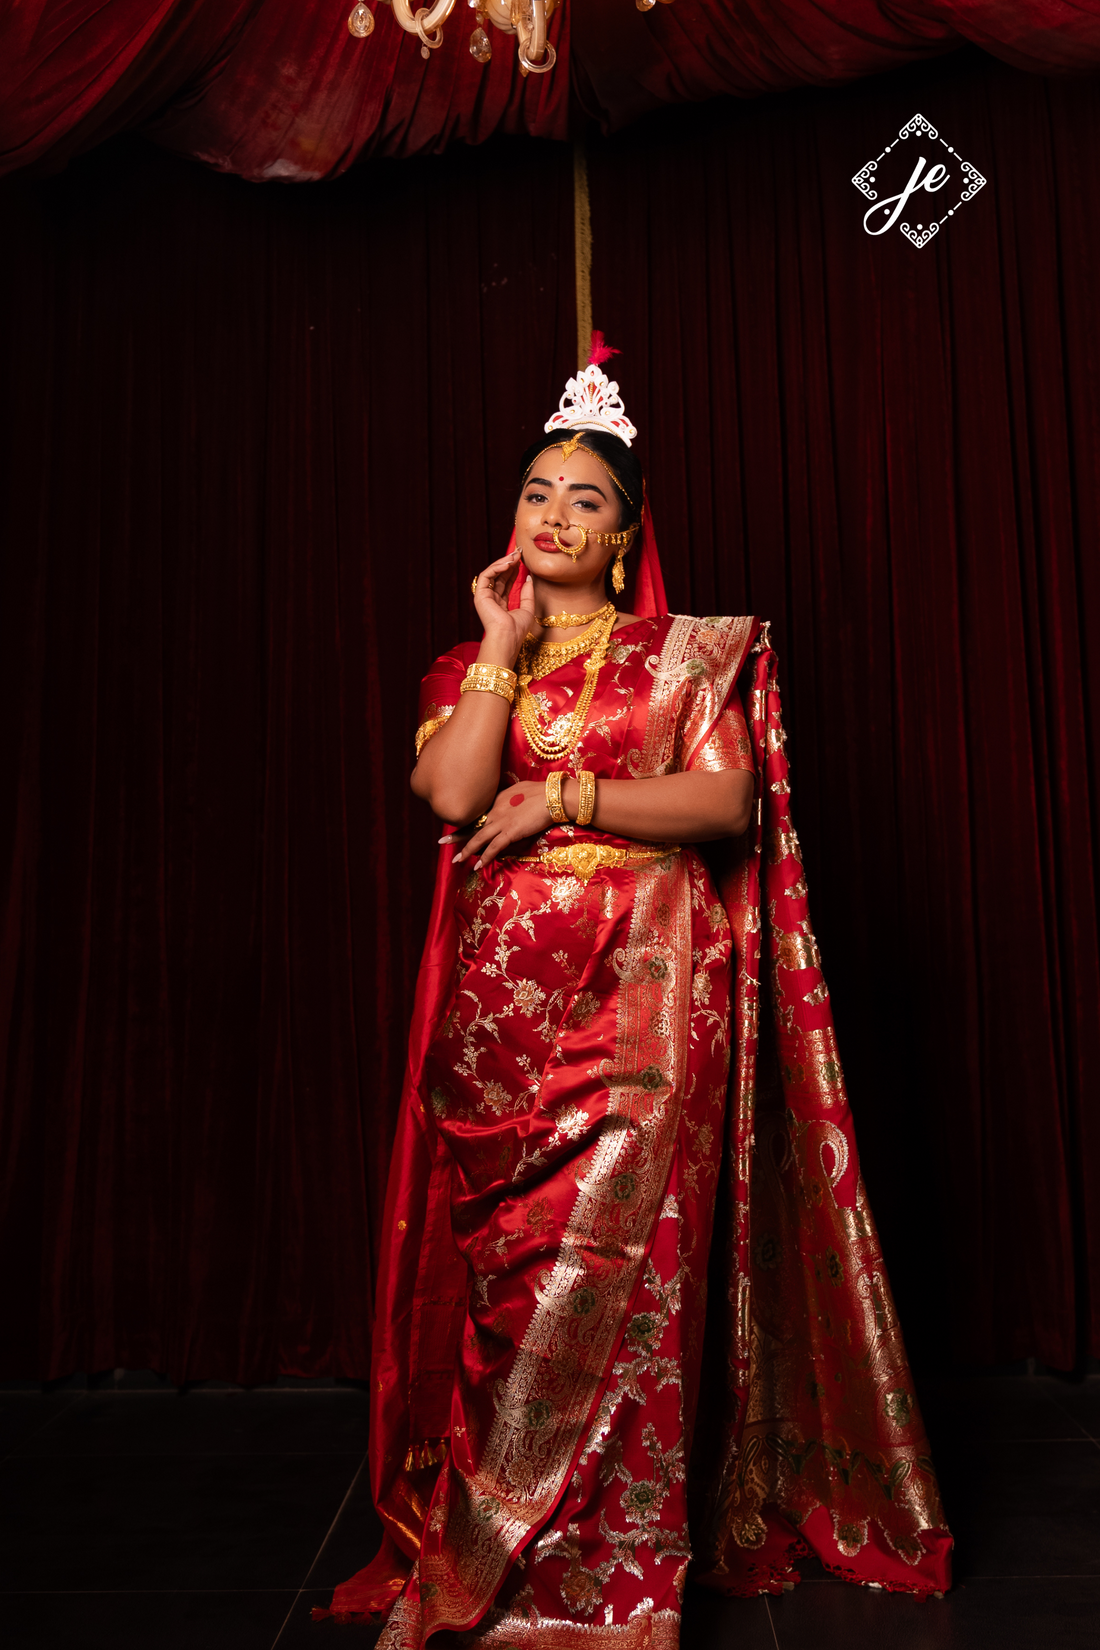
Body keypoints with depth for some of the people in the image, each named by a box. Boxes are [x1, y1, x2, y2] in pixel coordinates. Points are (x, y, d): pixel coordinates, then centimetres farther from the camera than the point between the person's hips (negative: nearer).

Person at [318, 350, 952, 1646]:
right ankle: (482, 1539, 19)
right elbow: (451, 793, -4)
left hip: (644, 986, -2)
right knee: (505, 1260, 3)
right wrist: (504, 645, 0)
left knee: (613, 1250, -6)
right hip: (504, 992, 3)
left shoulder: (685, 654, 8)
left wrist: (564, 797, -11)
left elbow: (728, 796, -5)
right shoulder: (470, 665, 14)